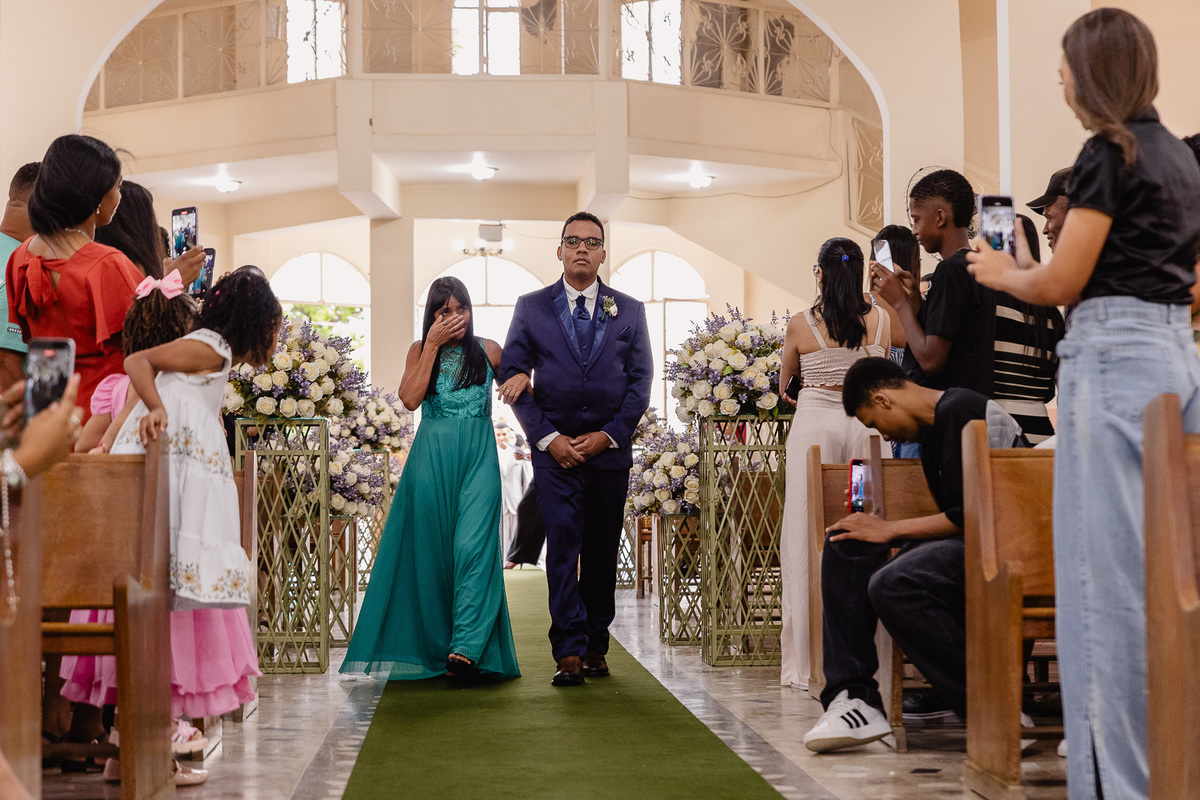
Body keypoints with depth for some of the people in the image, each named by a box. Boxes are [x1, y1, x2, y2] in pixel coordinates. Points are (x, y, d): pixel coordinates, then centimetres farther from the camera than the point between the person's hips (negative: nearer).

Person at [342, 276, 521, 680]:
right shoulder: (420, 350, 10)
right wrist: (432, 345, -6)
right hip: (431, 459, 1)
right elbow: (411, 398, -4)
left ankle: (465, 647, -22)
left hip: (478, 456, -1)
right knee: (431, 547, 3)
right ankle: (434, 645, 13)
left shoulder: (487, 350, 11)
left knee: (472, 544, -15)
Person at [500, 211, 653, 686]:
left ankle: (595, 646, 16)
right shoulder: (531, 308, 5)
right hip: (555, 448, -2)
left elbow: (641, 379, 5)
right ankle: (569, 652, -11)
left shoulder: (628, 311, 8)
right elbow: (512, 376, 2)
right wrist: (547, 437, -7)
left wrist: (610, 434, -6)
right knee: (563, 546, -10)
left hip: (610, 448, 2)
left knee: (602, 552, 6)